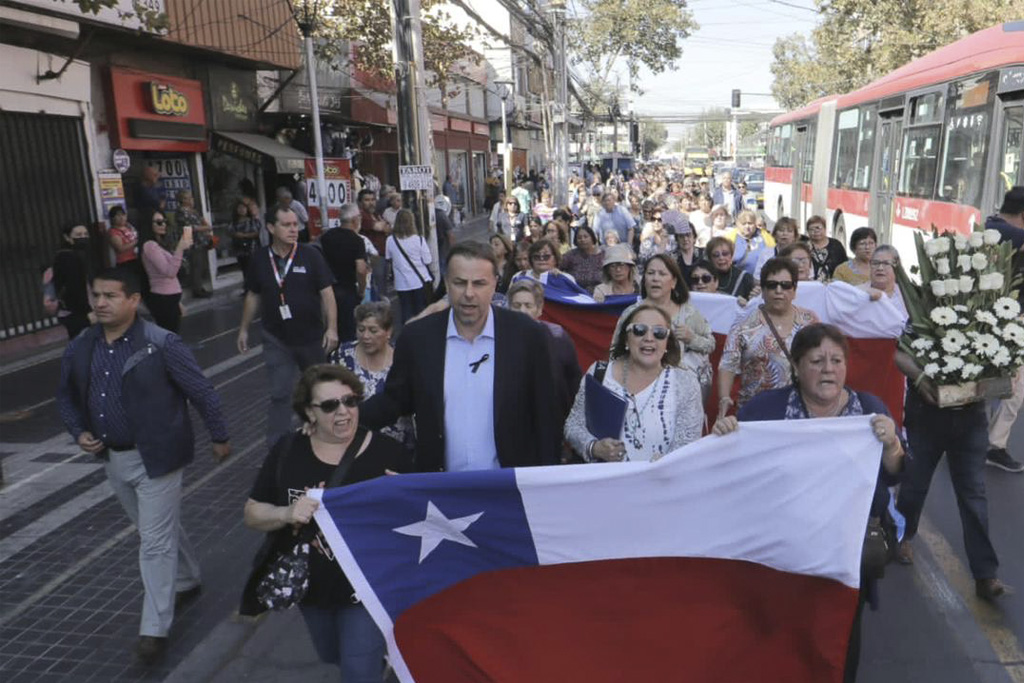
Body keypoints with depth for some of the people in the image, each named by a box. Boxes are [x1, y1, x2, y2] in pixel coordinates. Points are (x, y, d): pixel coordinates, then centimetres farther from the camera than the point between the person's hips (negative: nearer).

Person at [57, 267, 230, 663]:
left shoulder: (162, 344, -18)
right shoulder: (79, 349, 1)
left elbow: (202, 392, -11)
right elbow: (67, 396, 16)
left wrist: (219, 437, -5)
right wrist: (79, 432, 0)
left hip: (155, 458, -6)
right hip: (112, 459, 7)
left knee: (155, 542, 0)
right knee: (158, 529, 23)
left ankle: (154, 628, 13)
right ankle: (187, 581, 46)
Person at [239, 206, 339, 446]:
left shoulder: (310, 255, -10)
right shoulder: (260, 259, -3)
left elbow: (326, 293, -10)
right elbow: (253, 296, 8)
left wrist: (332, 327, -17)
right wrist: (244, 329, 11)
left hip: (311, 336, 0)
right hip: (276, 339, 1)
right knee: (279, 394, 0)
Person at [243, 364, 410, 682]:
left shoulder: (386, 453, -17)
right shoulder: (287, 450, -8)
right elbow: (252, 514, -3)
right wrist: (288, 513, -22)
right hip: (309, 584, 5)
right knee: (330, 656, 29)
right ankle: (375, 656, 59)